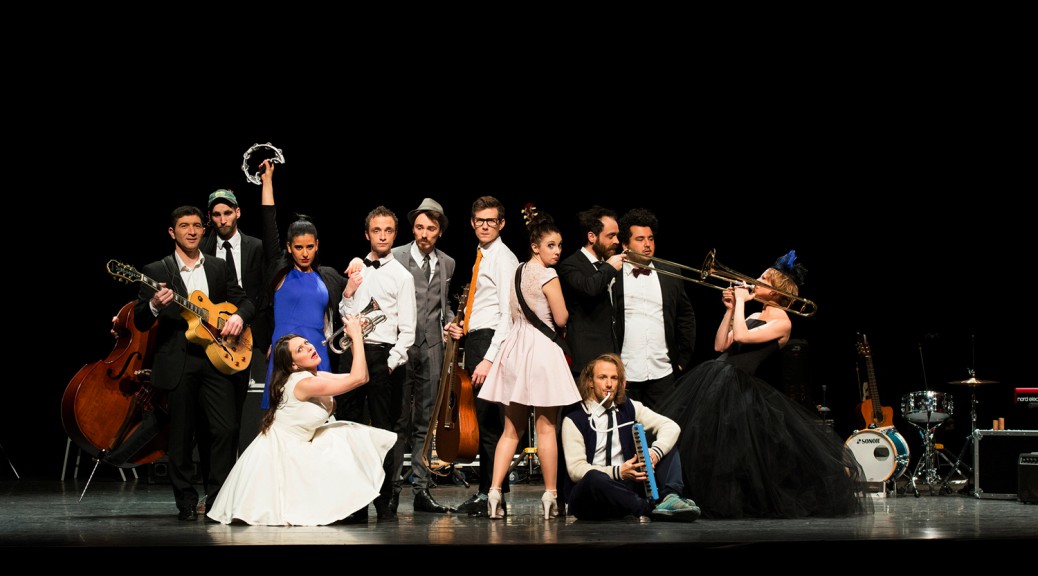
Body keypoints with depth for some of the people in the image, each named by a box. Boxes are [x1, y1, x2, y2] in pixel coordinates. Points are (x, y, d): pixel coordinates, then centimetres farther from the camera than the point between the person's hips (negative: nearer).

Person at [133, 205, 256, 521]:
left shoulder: (220, 268, 15)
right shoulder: (156, 271, 6)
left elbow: (245, 301, 17)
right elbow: (140, 322, 2)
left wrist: (238, 316, -5)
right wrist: (154, 306, -19)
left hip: (216, 357, 2)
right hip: (177, 363, -2)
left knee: (227, 429, -8)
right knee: (181, 436, 1)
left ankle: (218, 498, 2)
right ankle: (187, 502, 10)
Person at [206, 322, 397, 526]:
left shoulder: (318, 377, 3)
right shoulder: (303, 383, -25)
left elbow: (362, 377, 1)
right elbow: (357, 378, -27)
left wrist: (357, 339, -4)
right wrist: (357, 337, -22)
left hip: (299, 448, 9)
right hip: (279, 454, -9)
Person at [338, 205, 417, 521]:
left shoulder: (402, 276, 1)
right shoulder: (355, 271, 12)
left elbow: (407, 329, -2)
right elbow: (344, 317, 15)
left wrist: (392, 363, -10)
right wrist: (348, 293, -2)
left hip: (384, 355, -4)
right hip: (352, 351, 4)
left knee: (385, 430, -2)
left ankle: (387, 502, 2)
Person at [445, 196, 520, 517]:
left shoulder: (504, 259, -8)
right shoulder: (481, 259, 19)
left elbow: (508, 313, -16)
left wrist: (489, 358, -22)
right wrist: (460, 328, 8)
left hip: (491, 340, -9)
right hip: (473, 340, 9)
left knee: (489, 422, -9)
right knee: (479, 421, 10)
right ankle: (485, 493, 15)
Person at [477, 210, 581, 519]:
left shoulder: (519, 272, 14)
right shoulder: (548, 276, -12)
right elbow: (561, 319, -10)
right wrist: (563, 311, 10)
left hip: (515, 348, 7)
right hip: (541, 349, -7)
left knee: (512, 429, 8)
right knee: (546, 428, -1)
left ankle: (494, 491, -2)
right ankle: (550, 496, 2)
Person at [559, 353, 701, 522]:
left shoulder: (628, 408, 10)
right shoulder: (574, 418, -4)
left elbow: (671, 426, 2)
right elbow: (575, 469, -14)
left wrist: (655, 453, -20)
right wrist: (618, 472, -27)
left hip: (626, 486, 6)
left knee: (668, 449, -2)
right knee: (594, 477, -40)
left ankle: (669, 498, -30)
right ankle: (652, 509, -39)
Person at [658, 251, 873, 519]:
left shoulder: (782, 323, -8)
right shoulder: (754, 316, 18)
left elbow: (741, 336, -22)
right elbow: (721, 345, 14)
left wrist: (741, 300, -10)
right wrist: (730, 309, 9)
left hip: (739, 388, -8)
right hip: (715, 377, 8)